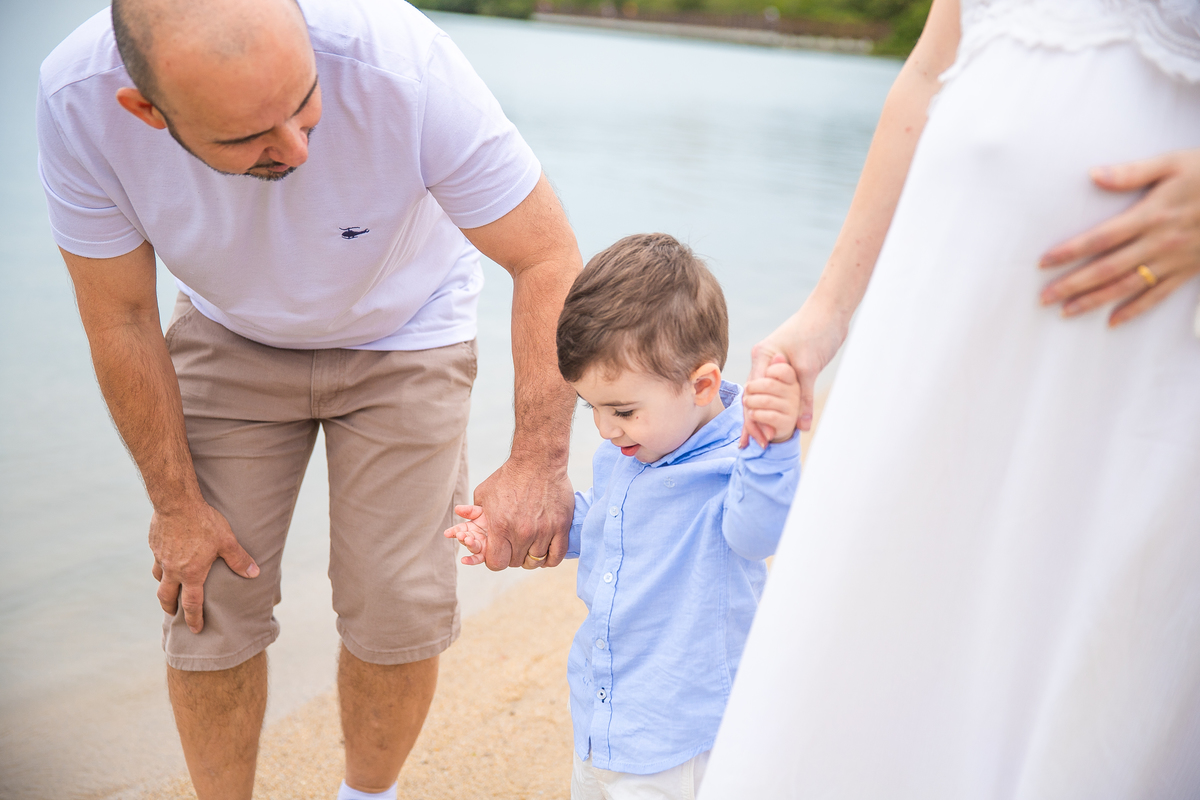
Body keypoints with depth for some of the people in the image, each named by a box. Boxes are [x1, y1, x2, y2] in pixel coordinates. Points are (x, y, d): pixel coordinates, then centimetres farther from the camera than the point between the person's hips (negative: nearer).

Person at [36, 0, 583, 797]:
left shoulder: (402, 64, -37)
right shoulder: (77, 100, -29)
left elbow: (549, 258, -28)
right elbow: (120, 317, -15)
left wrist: (538, 462, -34)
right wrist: (176, 503, -8)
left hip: (401, 336, -1)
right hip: (232, 336, 2)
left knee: (399, 611, -3)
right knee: (206, 606, -1)